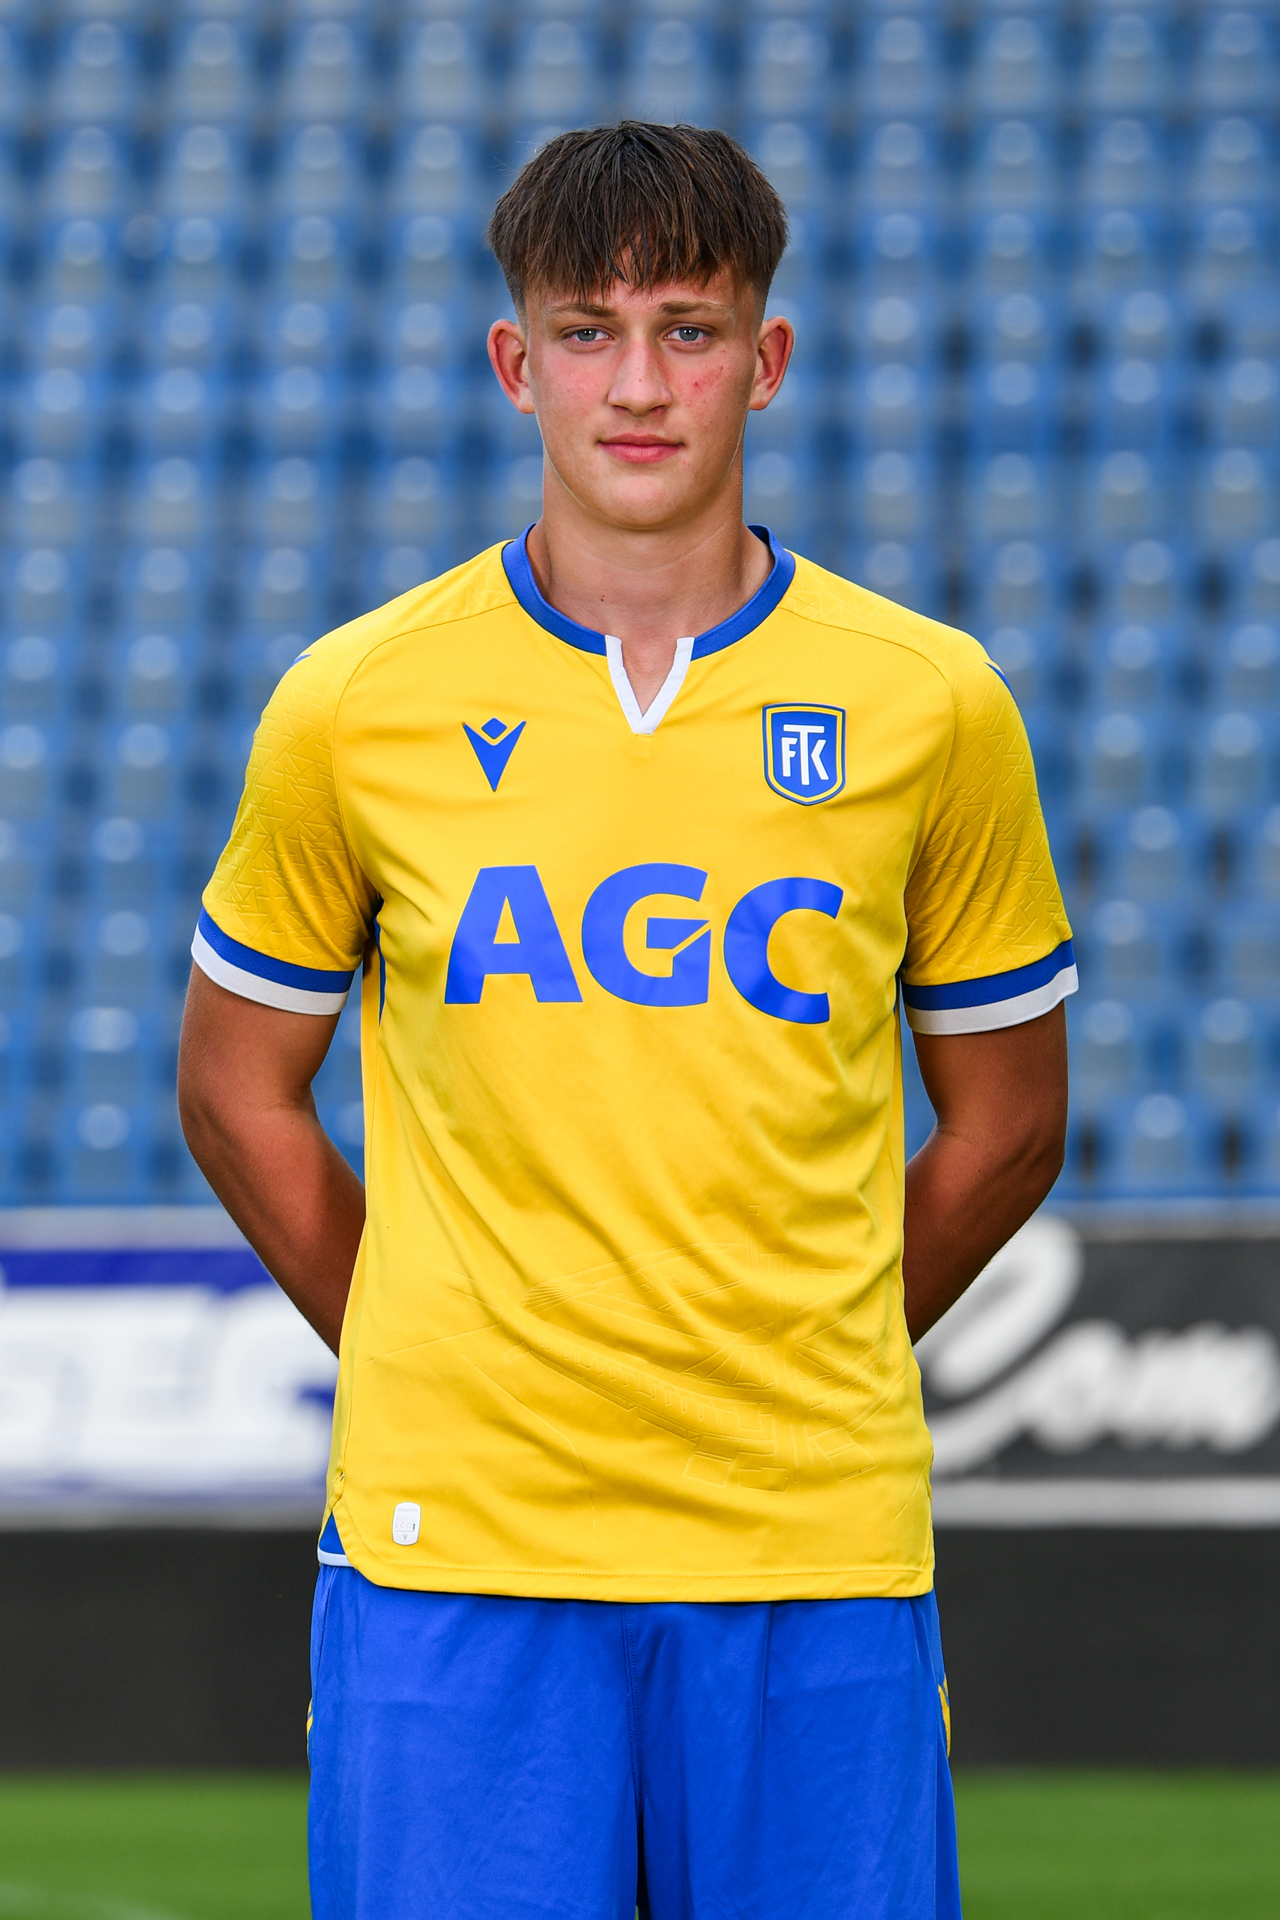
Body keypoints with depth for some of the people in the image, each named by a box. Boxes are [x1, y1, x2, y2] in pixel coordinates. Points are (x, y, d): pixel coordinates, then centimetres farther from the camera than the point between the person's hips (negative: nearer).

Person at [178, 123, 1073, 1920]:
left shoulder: (932, 705, 3)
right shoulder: (355, 704, 2)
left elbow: (1006, 1116, 13)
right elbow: (241, 1092, 13)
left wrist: (796, 1376, 7)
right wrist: (435, 1368, 7)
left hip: (817, 1555, 1)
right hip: (451, 1549, -1)